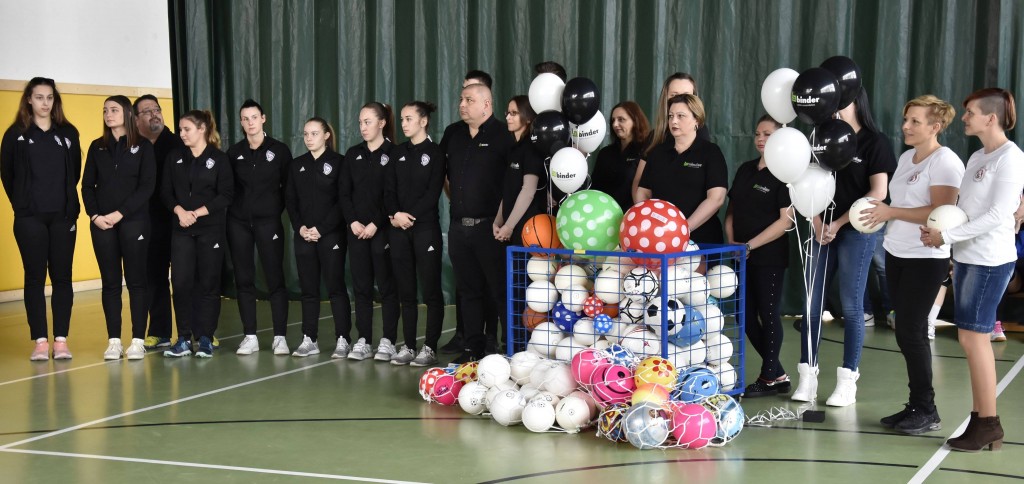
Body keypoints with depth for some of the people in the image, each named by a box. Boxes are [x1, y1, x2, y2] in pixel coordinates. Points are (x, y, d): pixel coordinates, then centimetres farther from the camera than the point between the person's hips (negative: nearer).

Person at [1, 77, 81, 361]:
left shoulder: (68, 133, 6)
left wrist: (68, 202, 8)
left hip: (63, 217, 2)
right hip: (30, 218, -1)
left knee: (62, 277, 1)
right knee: (35, 277, 1)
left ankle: (61, 340, 5)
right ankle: (40, 341, 3)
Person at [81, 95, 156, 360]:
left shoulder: (143, 146, 1)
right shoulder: (97, 147, 11)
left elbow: (147, 186, -6)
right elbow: (87, 185, 9)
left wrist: (120, 213, -13)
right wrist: (94, 215, -7)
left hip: (133, 220, -3)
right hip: (101, 222, 3)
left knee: (135, 280, -1)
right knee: (110, 282, 3)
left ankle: (138, 340, 2)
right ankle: (113, 341, 6)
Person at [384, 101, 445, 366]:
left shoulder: (435, 153, -1)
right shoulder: (398, 153, 14)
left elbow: (433, 193, -8)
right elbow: (389, 190, 8)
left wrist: (411, 215, -14)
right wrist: (395, 214, -9)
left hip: (426, 227, -5)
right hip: (399, 228, 5)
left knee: (431, 290, -3)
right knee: (406, 291, 7)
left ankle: (430, 348, 0)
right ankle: (408, 346, 11)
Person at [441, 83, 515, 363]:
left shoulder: (502, 137, -6)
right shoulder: (453, 134, 12)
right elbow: (443, 171, 27)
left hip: (489, 227, -6)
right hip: (458, 227, 6)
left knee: (500, 290, -3)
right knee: (469, 290, 11)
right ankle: (473, 348, 18)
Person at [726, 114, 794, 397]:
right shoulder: (746, 170, 13)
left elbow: (786, 220, -15)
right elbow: (732, 209, 16)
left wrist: (750, 245, -16)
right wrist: (731, 241, 0)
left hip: (769, 258, -7)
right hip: (741, 256, 7)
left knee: (769, 314, 1)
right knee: (747, 316, 8)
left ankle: (769, 378, 13)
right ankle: (779, 374, 21)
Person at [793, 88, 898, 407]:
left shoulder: (874, 142, -2)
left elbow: (878, 193, -8)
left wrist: (839, 224, -10)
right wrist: (817, 223, -5)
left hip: (856, 231, -5)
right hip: (823, 231, 5)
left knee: (851, 306, 0)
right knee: (811, 305, 2)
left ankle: (847, 381, 6)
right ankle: (807, 376, 8)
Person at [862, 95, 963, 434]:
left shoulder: (945, 162, -12)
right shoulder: (906, 157, 13)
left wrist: (890, 212, -22)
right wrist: (880, 215, 4)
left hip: (926, 259, -8)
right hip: (896, 254, 8)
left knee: (910, 332, -7)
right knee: (910, 332, 9)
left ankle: (927, 412, 3)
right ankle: (916, 407, 15)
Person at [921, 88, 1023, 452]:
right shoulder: (977, 157, 14)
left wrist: (946, 236, -17)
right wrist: (937, 228, -2)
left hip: (990, 261, -8)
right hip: (966, 257, 8)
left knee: (973, 336, -7)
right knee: (972, 337, 7)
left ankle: (989, 423, 1)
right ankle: (981, 420, 12)